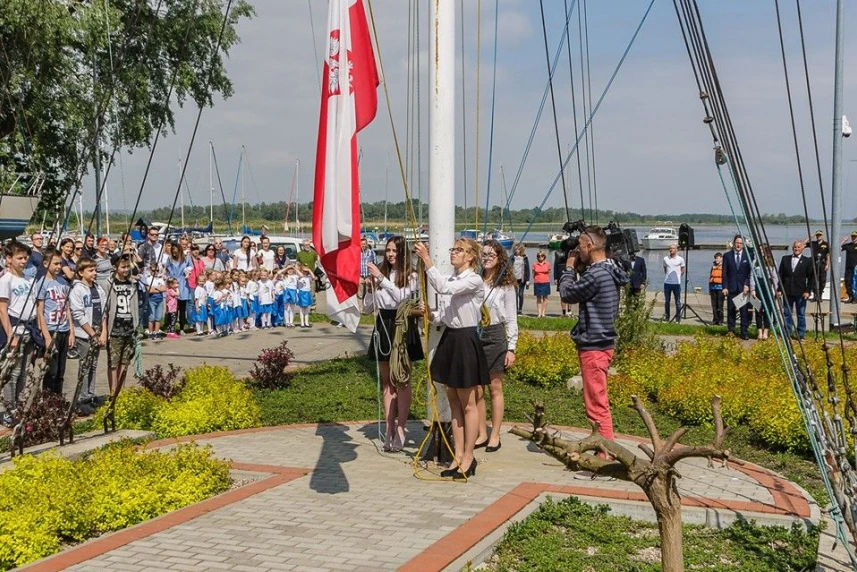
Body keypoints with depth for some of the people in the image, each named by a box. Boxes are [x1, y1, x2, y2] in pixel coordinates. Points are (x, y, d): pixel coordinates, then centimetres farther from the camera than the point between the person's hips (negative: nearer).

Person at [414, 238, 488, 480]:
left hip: (466, 341, -8)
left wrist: (426, 259, -30)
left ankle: (468, 458, 12)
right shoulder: (450, 281, 11)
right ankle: (459, 456, 21)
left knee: (468, 404, 2)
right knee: (454, 401, 12)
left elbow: (443, 288, -30)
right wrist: (429, 314, -7)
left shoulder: (474, 281, -14)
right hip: (449, 339, 8)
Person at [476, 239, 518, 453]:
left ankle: (495, 436, 12)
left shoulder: (506, 285, 1)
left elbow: (511, 319, 1)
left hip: (494, 335, -2)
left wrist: (511, 348, -4)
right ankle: (482, 434, 16)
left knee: (495, 387, 4)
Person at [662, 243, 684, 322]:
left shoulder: (680, 259, -1)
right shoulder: (665, 259, 4)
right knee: (666, 301, 7)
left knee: (678, 301, 2)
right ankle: (666, 316, 16)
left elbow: (683, 271, 11)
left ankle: (678, 317, 8)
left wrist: (678, 276, 10)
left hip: (676, 283, -2)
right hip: (667, 282, 2)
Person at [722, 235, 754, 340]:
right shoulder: (727, 256, 5)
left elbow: (750, 272, 4)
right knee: (731, 310, 2)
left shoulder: (747, 256, 5)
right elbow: (724, 273, 4)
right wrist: (725, 287, -4)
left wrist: (747, 285, -8)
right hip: (731, 288, 0)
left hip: (744, 288, 0)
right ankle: (731, 331, 8)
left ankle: (744, 332, 2)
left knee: (744, 311, -2)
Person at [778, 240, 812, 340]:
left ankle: (800, 335, 9)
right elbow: (781, 275, 7)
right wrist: (779, 289, 1)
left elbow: (810, 278, 1)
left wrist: (808, 291, -8)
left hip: (801, 293, -2)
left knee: (801, 315, 4)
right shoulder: (785, 259, 8)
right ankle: (788, 333, 14)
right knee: (787, 314, 7)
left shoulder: (807, 261, 1)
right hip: (787, 292, 2)